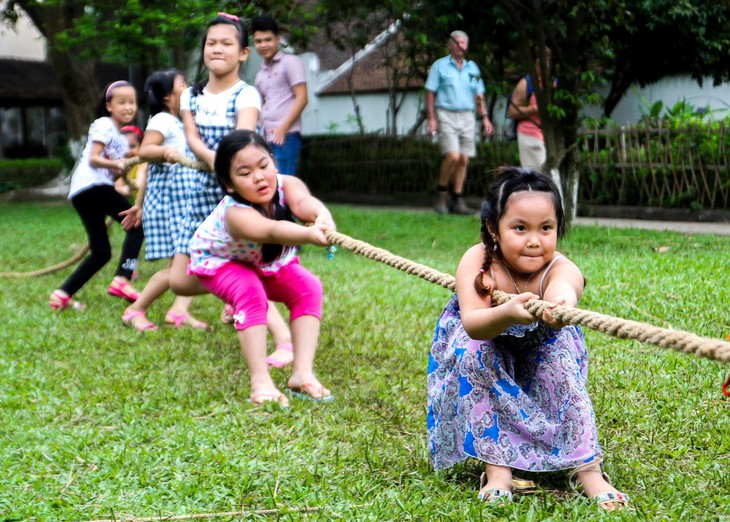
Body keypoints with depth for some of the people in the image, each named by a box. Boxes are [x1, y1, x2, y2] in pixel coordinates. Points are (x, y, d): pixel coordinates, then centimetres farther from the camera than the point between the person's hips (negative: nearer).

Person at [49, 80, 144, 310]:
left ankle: (62, 294, 10)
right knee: (137, 225, -13)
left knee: (101, 253, 11)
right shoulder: (104, 125, 0)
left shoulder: (122, 138, 26)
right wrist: (117, 164, -27)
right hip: (92, 186, -9)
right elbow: (93, 159, -12)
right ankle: (121, 280, -21)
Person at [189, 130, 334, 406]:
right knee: (250, 293, -33)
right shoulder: (235, 214, -43)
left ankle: (302, 373, -15)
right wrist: (309, 234, -83)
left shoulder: (286, 185, -30)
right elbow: (272, 231, -63)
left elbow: (303, 201, -53)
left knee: (308, 288, -17)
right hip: (220, 261, -5)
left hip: (268, 263, 5)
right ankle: (260, 381, -31)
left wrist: (321, 216, -77)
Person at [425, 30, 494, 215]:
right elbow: (430, 93, -1)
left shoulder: (472, 68, 14)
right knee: (452, 155, -18)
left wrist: (484, 118, 7)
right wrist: (431, 119, -10)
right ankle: (441, 193, 1)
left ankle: (457, 201, 9)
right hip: (446, 115, -4)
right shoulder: (439, 66, 2)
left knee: (463, 159, 1)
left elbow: (479, 96, 17)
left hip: (467, 117, 4)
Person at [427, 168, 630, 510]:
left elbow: (562, 289, -57)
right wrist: (507, 314, -66)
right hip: (486, 363, 0)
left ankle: (587, 469, -21)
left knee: (560, 355, -28)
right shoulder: (477, 261, -30)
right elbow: (472, 325, -44)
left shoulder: (561, 269, -32)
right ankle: (496, 467, -25)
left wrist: (560, 305, -83)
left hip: (540, 356, 0)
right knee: (472, 352, -29)